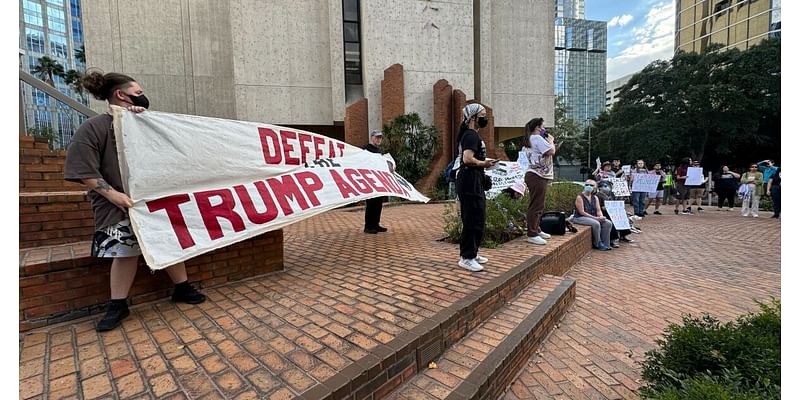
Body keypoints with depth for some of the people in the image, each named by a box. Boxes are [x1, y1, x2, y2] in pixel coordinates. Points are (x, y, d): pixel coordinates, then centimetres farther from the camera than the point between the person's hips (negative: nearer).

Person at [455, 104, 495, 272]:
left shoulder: (472, 134, 20)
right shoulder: (471, 135, -13)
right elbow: (468, 159, -25)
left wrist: (484, 162, 13)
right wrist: (483, 164, -11)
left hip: (474, 181, 11)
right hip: (469, 181, -11)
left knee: (478, 219, 16)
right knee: (472, 220, -7)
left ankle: (472, 253, 27)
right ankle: (466, 258, 3)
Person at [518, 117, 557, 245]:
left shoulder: (531, 139, 23)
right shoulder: (537, 138, -10)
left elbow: (546, 154, 26)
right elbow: (551, 151, -17)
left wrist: (549, 141, 15)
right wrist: (551, 140, 0)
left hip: (537, 176, 11)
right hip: (537, 176, -11)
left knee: (538, 205, 17)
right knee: (536, 205, -10)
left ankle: (536, 230, 27)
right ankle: (532, 235, -8)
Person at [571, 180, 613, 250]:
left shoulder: (595, 198, 12)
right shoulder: (580, 197, -10)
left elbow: (598, 210, 7)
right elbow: (582, 212, -17)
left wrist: (601, 216, -16)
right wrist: (595, 218, -21)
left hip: (593, 217, 7)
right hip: (580, 218, -7)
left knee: (608, 223, -13)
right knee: (596, 224, -31)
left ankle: (605, 244, -5)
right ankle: (598, 244, -11)